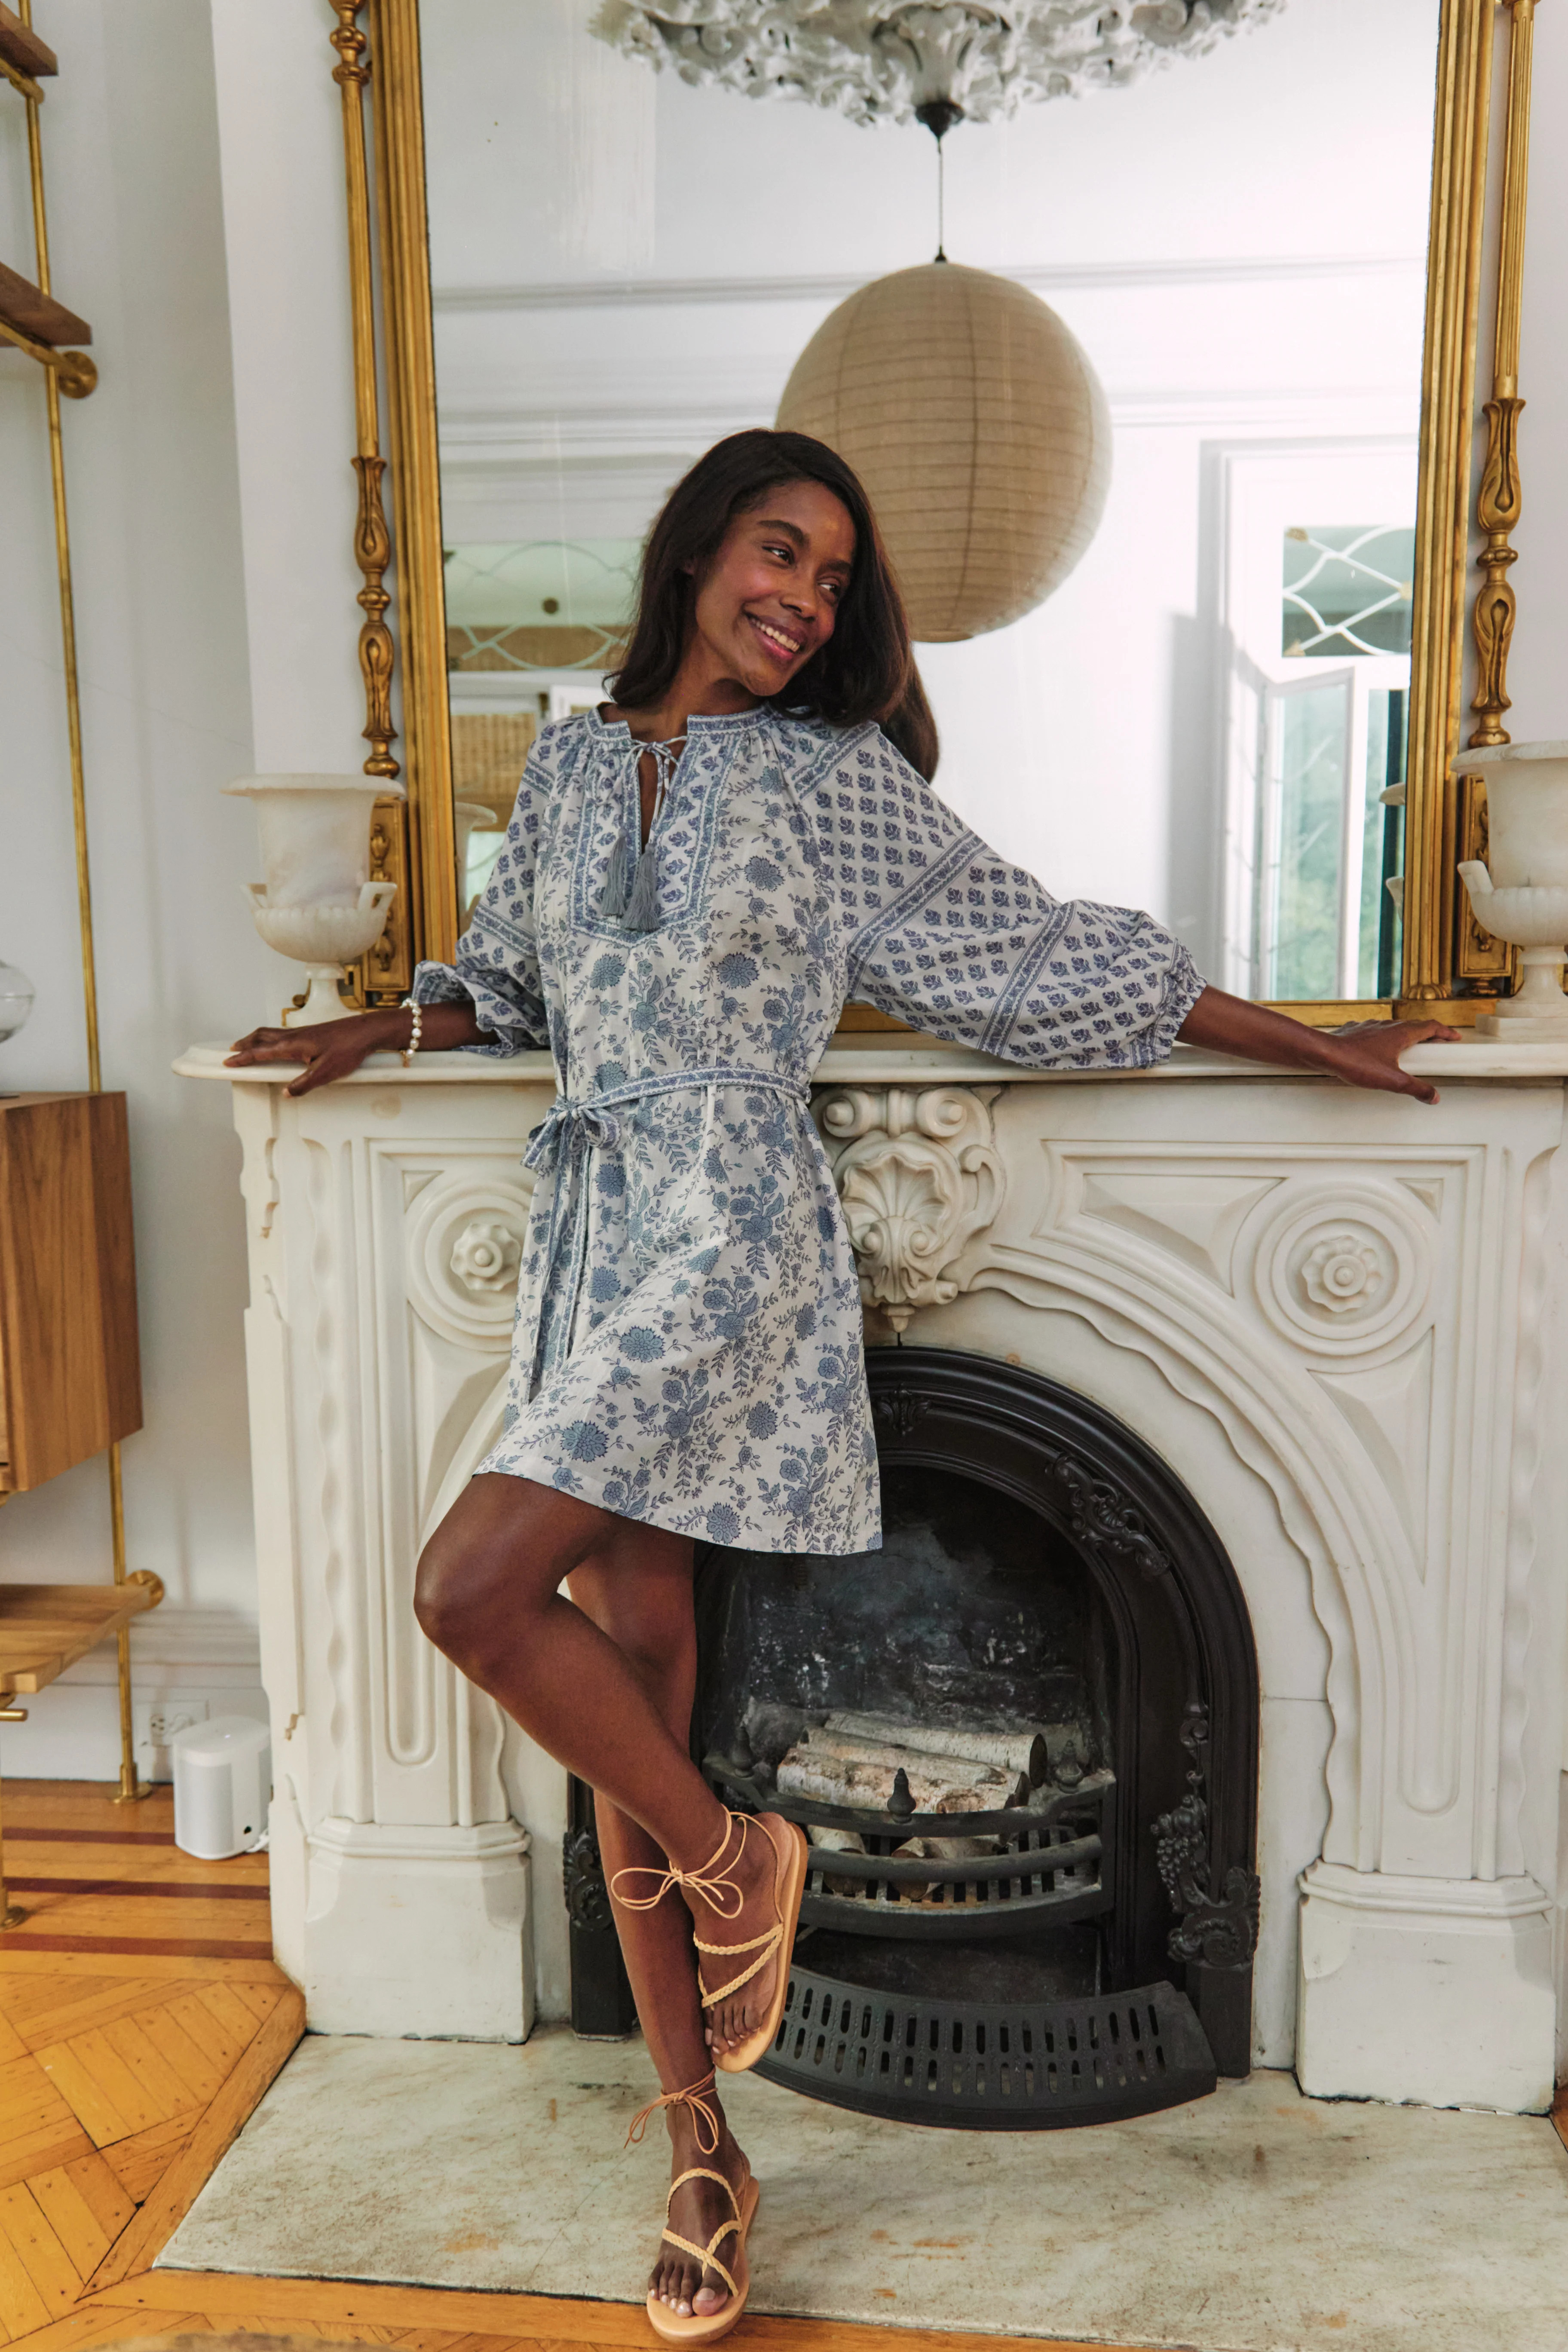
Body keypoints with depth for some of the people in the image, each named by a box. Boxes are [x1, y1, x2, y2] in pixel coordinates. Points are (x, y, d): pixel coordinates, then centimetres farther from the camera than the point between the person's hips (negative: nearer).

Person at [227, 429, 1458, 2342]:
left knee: (469, 1590, -20)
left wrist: (1327, 1051, 5)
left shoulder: (835, 776, 2)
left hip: (728, 1234, -5)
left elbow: (1046, 956, 3)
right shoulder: (570, 762, 14)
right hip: (591, 1234, 5)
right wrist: (382, 1028, 16)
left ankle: (730, 1854, 9)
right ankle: (701, 2159, 23)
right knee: (633, 1675, 7)